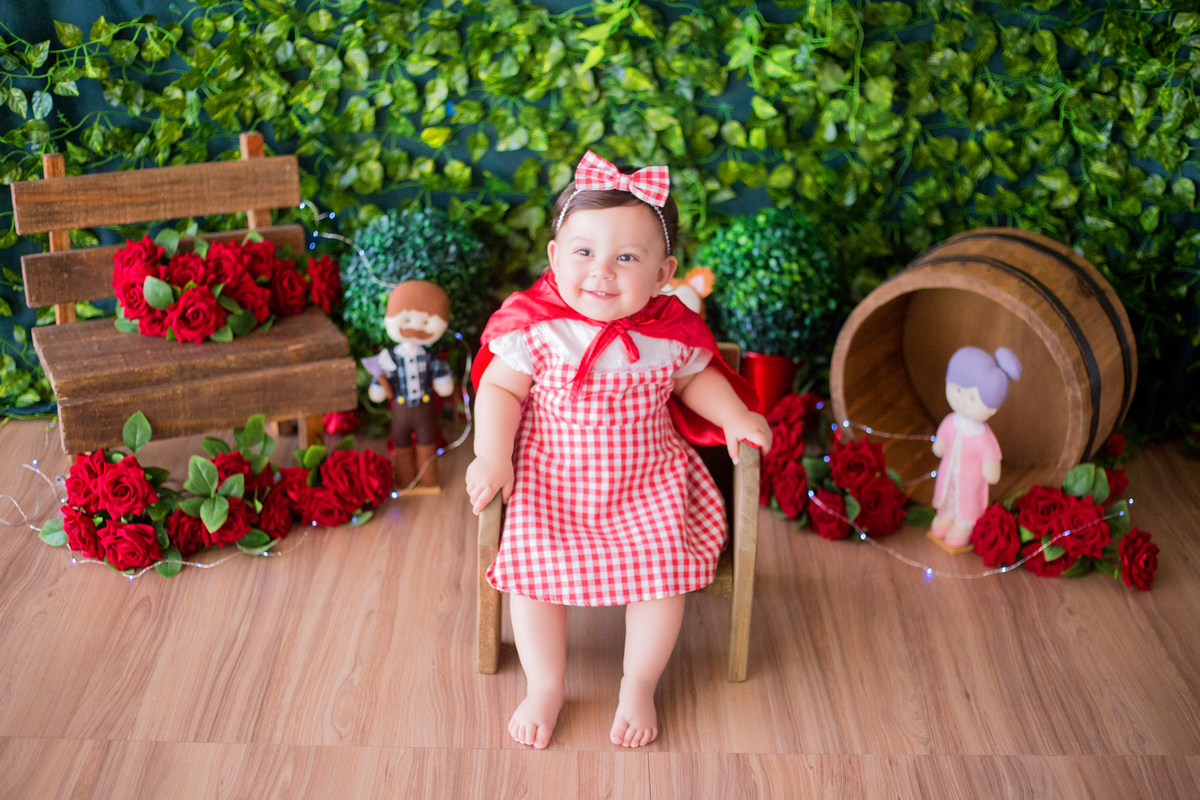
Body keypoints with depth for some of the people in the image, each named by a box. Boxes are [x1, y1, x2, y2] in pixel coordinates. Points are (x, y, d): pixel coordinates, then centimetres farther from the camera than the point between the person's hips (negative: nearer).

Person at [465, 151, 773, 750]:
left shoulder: (670, 332, -8)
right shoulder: (534, 327, -15)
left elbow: (696, 376, 13)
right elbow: (499, 388, -6)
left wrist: (735, 417, 0)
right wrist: (492, 457, -17)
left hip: (646, 486, 1)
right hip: (549, 482, -1)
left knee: (662, 572, -10)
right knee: (531, 570, -10)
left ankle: (638, 687, 14)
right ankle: (544, 686, 13)